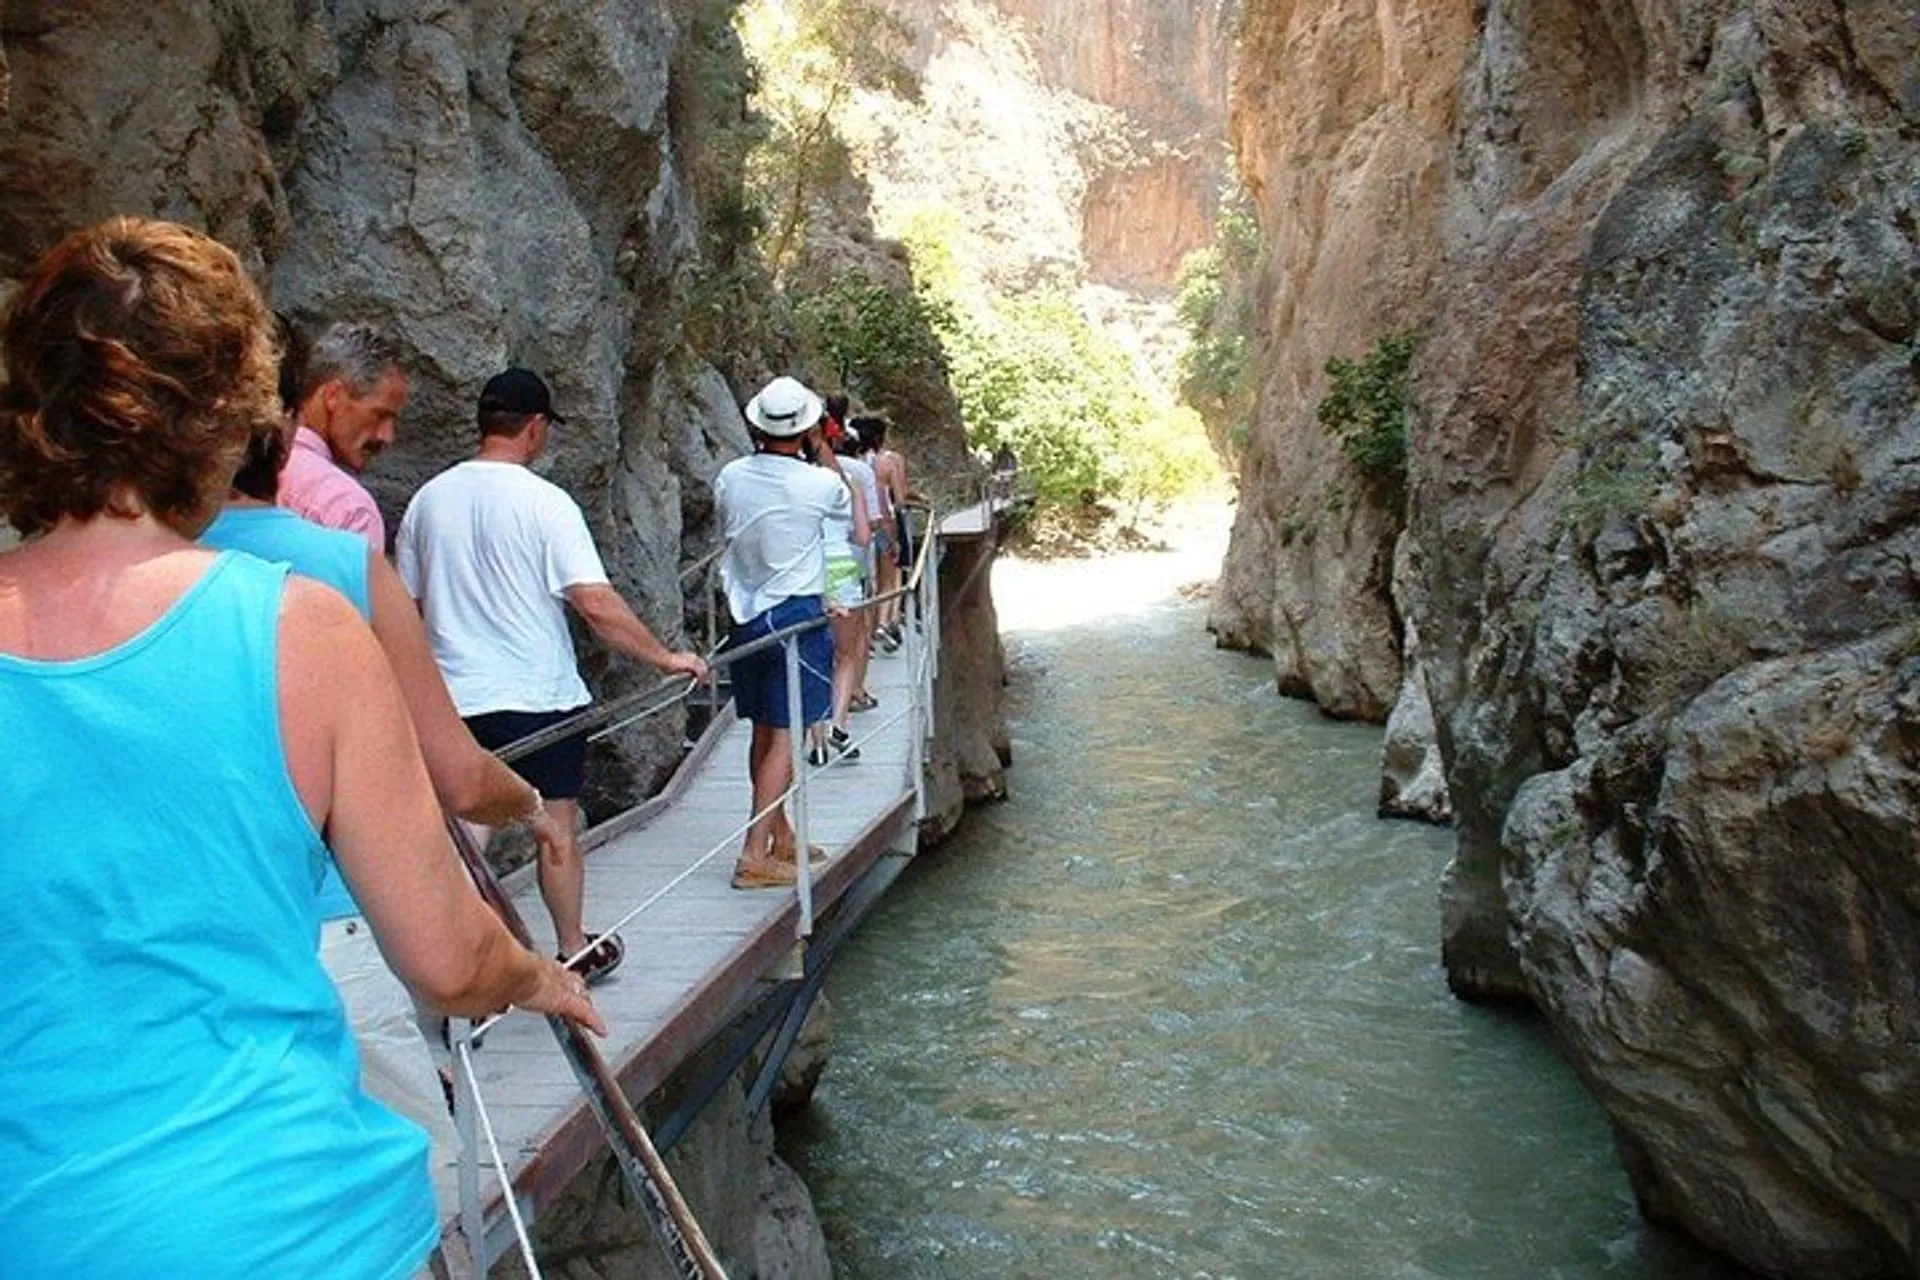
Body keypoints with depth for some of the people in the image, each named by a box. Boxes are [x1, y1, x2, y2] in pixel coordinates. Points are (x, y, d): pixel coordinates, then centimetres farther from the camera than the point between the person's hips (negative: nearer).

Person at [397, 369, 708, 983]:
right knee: (558, 827, 11)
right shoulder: (544, 502, -13)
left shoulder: (428, 500, 3)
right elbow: (595, 602, -19)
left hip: (456, 698, 4)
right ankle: (575, 950, 24)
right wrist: (665, 658, -11)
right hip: (539, 698, -4)